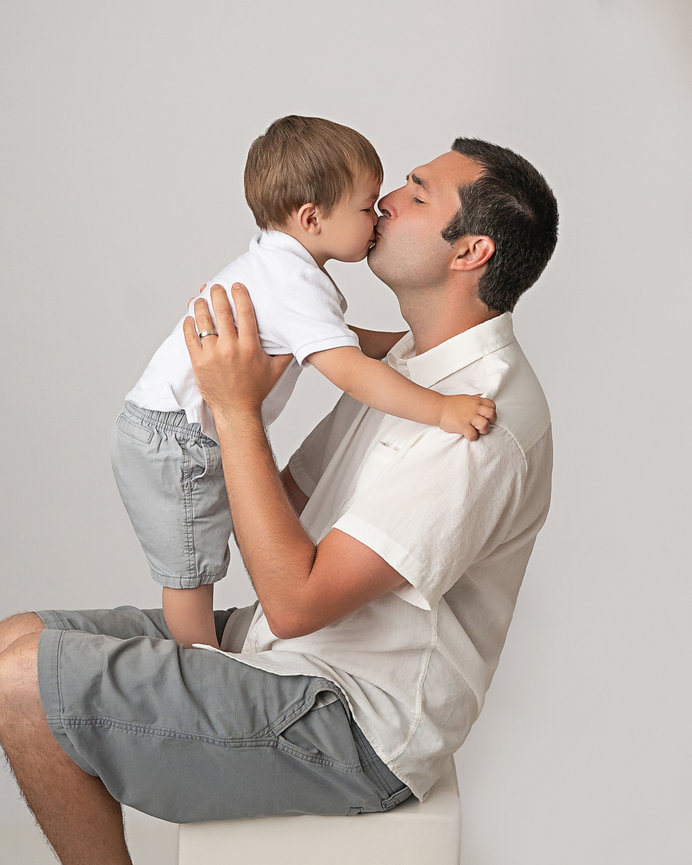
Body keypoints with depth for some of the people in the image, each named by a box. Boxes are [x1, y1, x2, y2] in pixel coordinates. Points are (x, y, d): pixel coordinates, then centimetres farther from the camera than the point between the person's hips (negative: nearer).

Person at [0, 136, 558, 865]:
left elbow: (296, 600, -26)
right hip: (283, 652, 10)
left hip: (349, 732, -10)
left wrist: (237, 409, -22)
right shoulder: (409, 365, 12)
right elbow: (292, 502, 14)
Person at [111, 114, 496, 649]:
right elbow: (350, 373, -34)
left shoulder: (281, 267, 10)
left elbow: (339, 344, 21)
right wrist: (442, 410, -36)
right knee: (192, 570, 3)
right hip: (172, 444, -10)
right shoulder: (295, 285, -24)